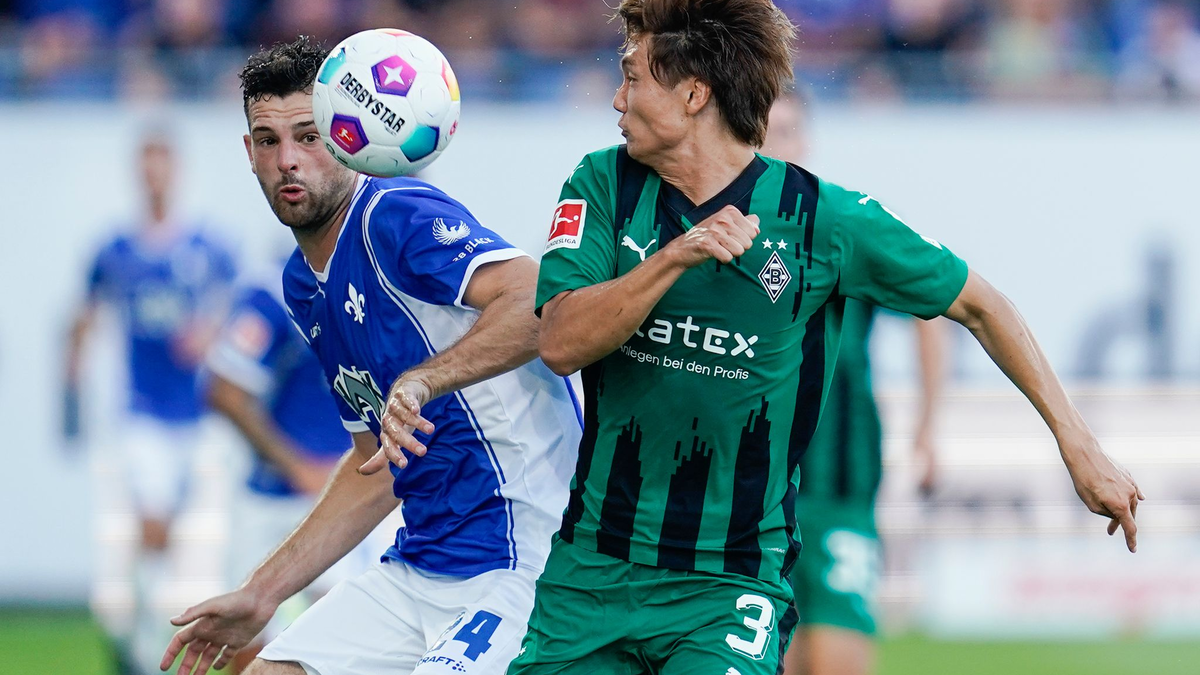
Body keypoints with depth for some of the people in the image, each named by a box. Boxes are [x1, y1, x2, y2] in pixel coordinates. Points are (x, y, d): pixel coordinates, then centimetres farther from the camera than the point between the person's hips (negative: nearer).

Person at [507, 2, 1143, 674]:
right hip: (590, 570, 3)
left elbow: (977, 304, 4)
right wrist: (675, 258, -27)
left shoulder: (823, 219, -7)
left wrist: (1078, 443, 3)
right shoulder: (603, 185, -1)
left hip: (730, 589, -3)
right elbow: (561, 342, -14)